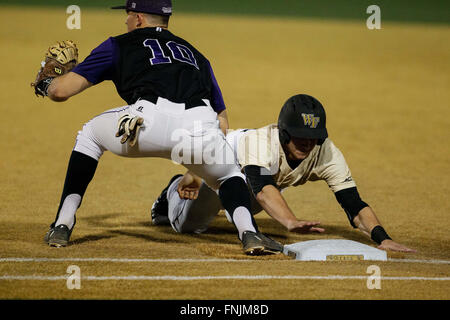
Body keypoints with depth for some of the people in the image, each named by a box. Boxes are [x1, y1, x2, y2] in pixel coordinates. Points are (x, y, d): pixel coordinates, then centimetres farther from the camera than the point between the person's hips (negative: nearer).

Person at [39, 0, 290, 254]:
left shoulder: (119, 45, 28)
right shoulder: (195, 55, 39)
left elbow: (61, 90, 24)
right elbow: (222, 123, 36)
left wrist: (45, 84, 48)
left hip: (151, 121, -2)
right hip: (201, 126, 3)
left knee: (90, 135, 29)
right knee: (228, 176, 32)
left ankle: (63, 225, 19)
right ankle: (249, 232, 1)